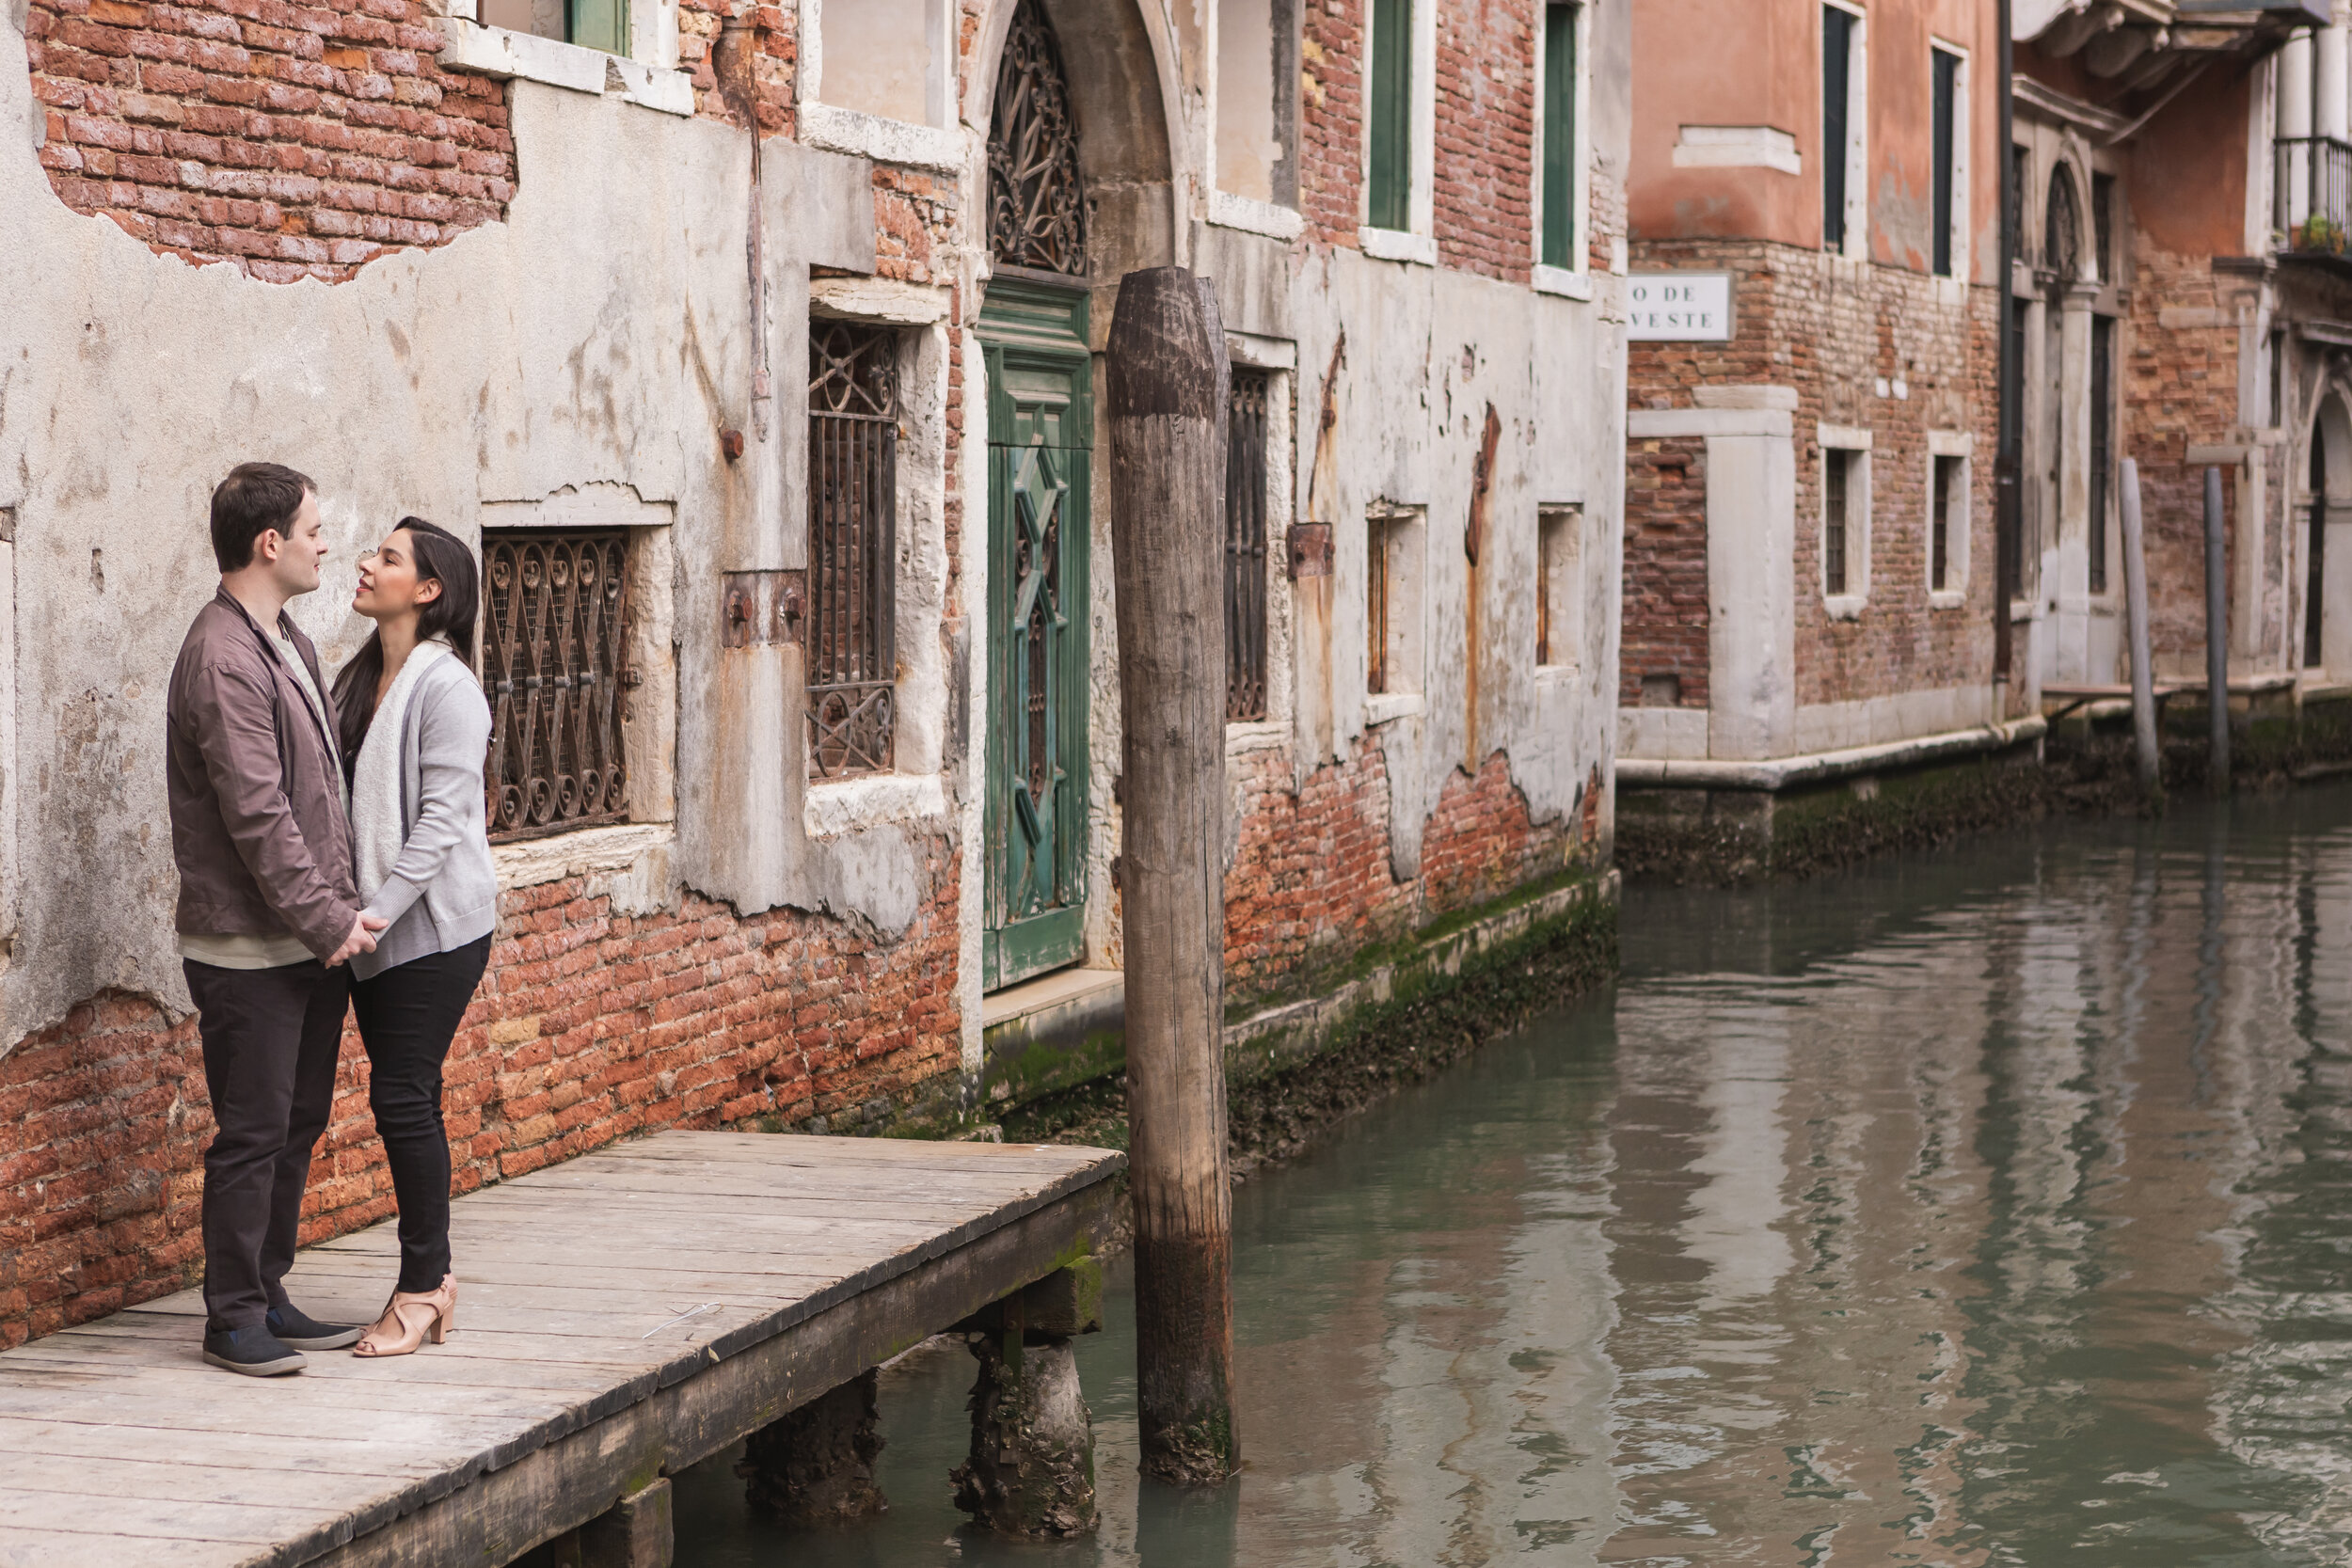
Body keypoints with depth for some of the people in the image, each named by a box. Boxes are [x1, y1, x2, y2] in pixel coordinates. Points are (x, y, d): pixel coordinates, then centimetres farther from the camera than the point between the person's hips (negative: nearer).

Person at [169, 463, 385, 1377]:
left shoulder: (286, 643, 14)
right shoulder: (222, 660, -18)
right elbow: (257, 817, -21)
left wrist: (341, 909, 12)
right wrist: (326, 920, -16)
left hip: (311, 940, 9)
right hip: (247, 948, -9)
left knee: (299, 1122, 14)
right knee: (253, 1132, -3)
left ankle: (267, 1296, 23)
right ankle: (233, 1318, 6)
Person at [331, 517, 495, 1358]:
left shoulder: (446, 686, -13)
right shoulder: (360, 680, 13)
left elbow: (442, 817, -17)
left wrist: (383, 907, -22)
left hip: (434, 923, -8)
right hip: (374, 922, 8)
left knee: (403, 1096, -7)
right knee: (401, 1098, 10)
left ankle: (423, 1284, 2)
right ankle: (433, 1274, 18)